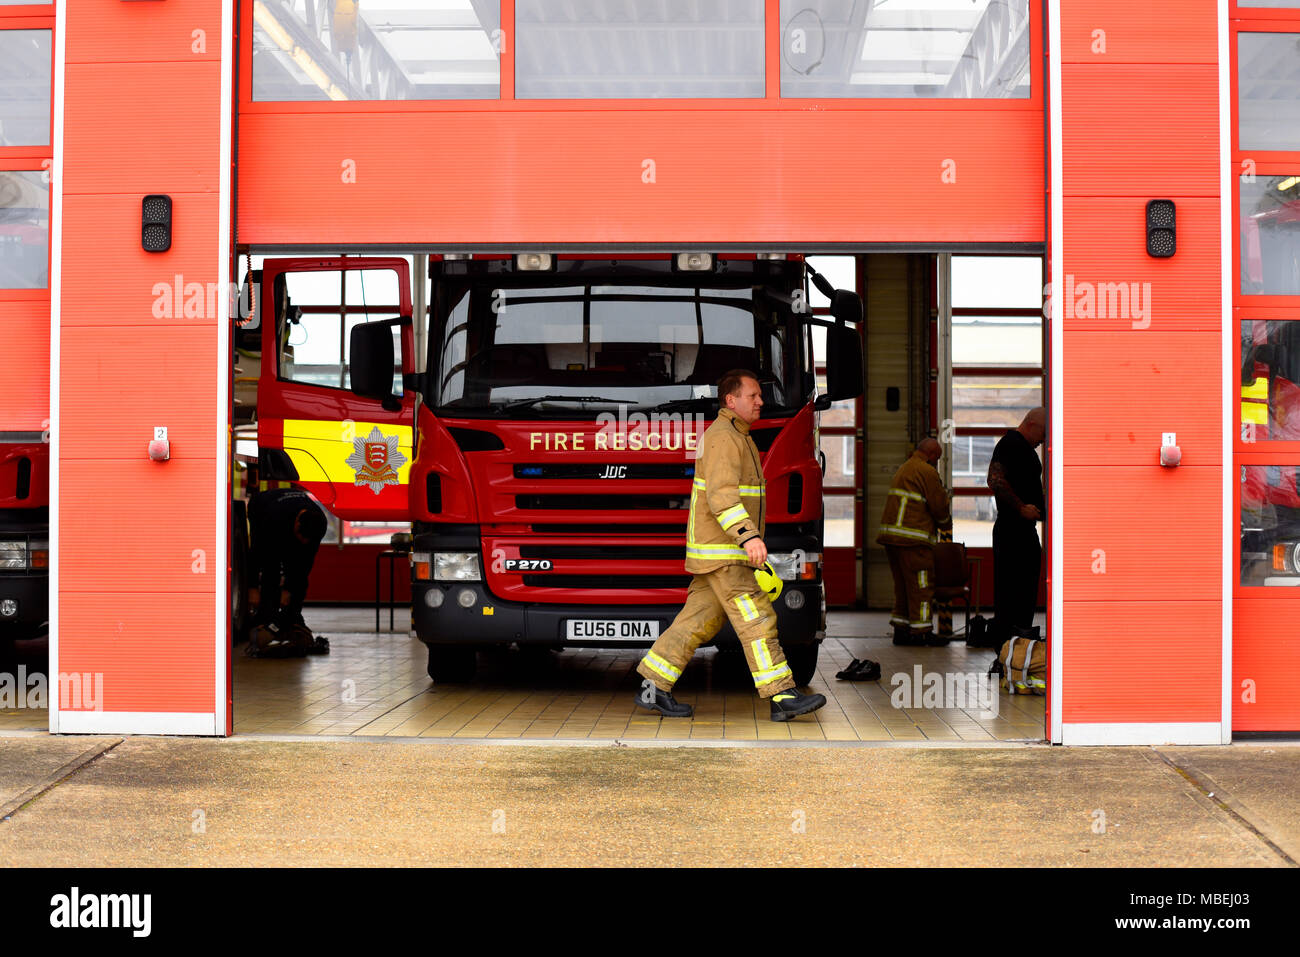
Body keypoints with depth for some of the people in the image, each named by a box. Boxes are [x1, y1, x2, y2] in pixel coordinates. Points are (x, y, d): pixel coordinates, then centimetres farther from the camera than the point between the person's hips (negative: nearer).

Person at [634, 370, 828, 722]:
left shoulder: (738, 438, 19)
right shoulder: (722, 438, -15)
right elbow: (721, 496, -26)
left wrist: (751, 541, 25)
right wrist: (749, 536, -37)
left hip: (730, 553, 10)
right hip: (719, 553, -10)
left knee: (699, 622, 10)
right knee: (756, 620, -11)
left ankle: (654, 689, 13)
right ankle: (783, 697, -11)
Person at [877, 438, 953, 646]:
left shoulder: (903, 469, 23)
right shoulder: (927, 471, -8)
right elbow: (939, 506, -9)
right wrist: (946, 525, 11)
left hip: (891, 536, 9)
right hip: (912, 539, -9)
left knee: (903, 585, 13)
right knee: (921, 584, -5)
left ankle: (900, 629, 13)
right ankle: (921, 631, -5)